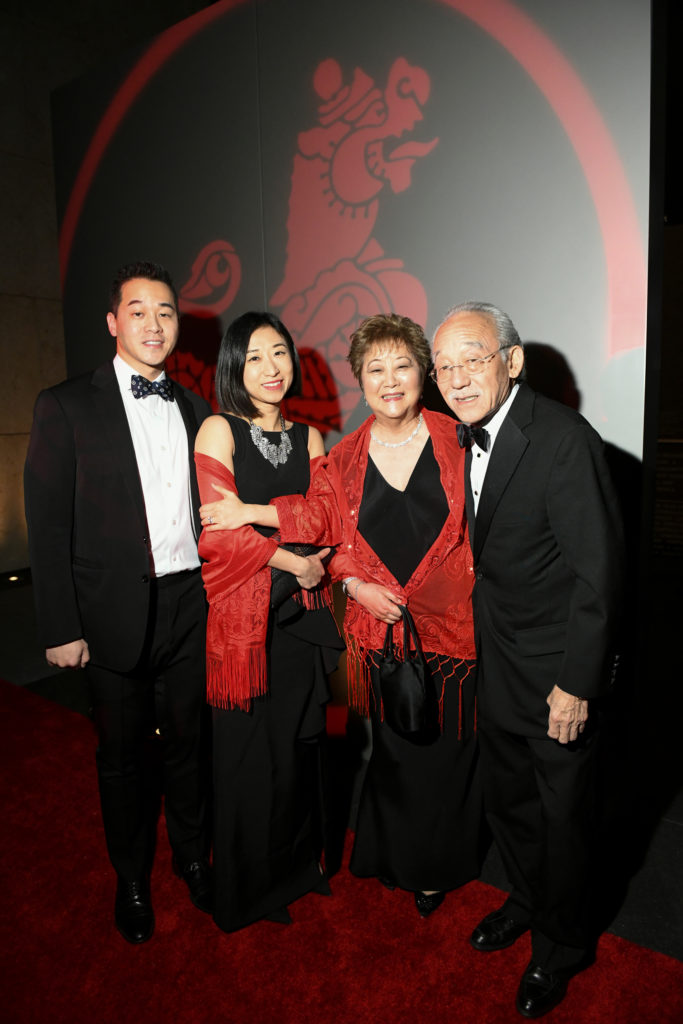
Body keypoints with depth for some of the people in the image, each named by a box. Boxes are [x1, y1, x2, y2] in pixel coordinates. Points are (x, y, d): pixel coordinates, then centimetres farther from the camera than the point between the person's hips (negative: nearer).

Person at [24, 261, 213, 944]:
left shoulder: (195, 410, 8)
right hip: (116, 612, -3)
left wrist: (218, 596, 4)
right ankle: (131, 877, 38)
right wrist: (60, 628, -10)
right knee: (122, 752, 14)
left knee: (189, 739, 16)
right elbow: (48, 525, -7)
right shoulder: (66, 406, -5)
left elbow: (207, 510, 10)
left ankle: (193, 855, 40)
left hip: (191, 605, 3)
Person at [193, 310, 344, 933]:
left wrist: (258, 514, -13)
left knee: (300, 739, 13)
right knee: (249, 748, 7)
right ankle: (251, 887, 31)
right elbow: (217, 533, -12)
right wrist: (295, 562, -10)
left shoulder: (310, 438, 10)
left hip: (303, 611, 4)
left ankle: (299, 863, 38)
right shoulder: (219, 432, -5)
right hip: (242, 612, -4)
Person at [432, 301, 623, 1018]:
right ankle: (526, 899, 51)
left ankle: (558, 946, 40)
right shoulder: (463, 437, 1)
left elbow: (599, 571, -22)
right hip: (495, 659, 6)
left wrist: (576, 682, -19)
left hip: (557, 664, -6)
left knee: (562, 811, 14)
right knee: (505, 797, 22)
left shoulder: (564, 439, -23)